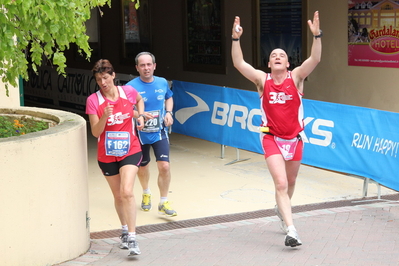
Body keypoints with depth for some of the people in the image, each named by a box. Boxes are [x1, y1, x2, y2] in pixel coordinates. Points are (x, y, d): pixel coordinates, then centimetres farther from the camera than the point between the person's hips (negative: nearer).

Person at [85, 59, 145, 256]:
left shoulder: (128, 92, -5)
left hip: (130, 151, -1)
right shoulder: (93, 100, -9)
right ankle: (125, 230, 37)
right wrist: (105, 117, -28)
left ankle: (132, 238, -15)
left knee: (127, 192, -19)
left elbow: (140, 100, 21)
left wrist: (140, 116, 5)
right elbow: (95, 132, -12)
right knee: (118, 196, 13)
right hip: (107, 156, 1)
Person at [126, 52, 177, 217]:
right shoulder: (131, 86, -14)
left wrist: (169, 112, 0)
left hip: (159, 132, 1)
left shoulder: (162, 83, -3)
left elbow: (169, 98, 18)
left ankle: (164, 203, 2)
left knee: (164, 166, -13)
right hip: (140, 134, -1)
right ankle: (146, 194, 47)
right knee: (143, 167, 18)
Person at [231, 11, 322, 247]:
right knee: (281, 184, -16)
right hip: (272, 139, -2)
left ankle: (282, 209, 50)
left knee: (290, 182, 19)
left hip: (295, 138, 2)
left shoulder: (295, 77, -4)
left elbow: (315, 60, -19)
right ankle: (291, 230, -19)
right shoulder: (262, 80, -3)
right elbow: (239, 63, -14)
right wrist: (236, 39, -25)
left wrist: (317, 35, -31)